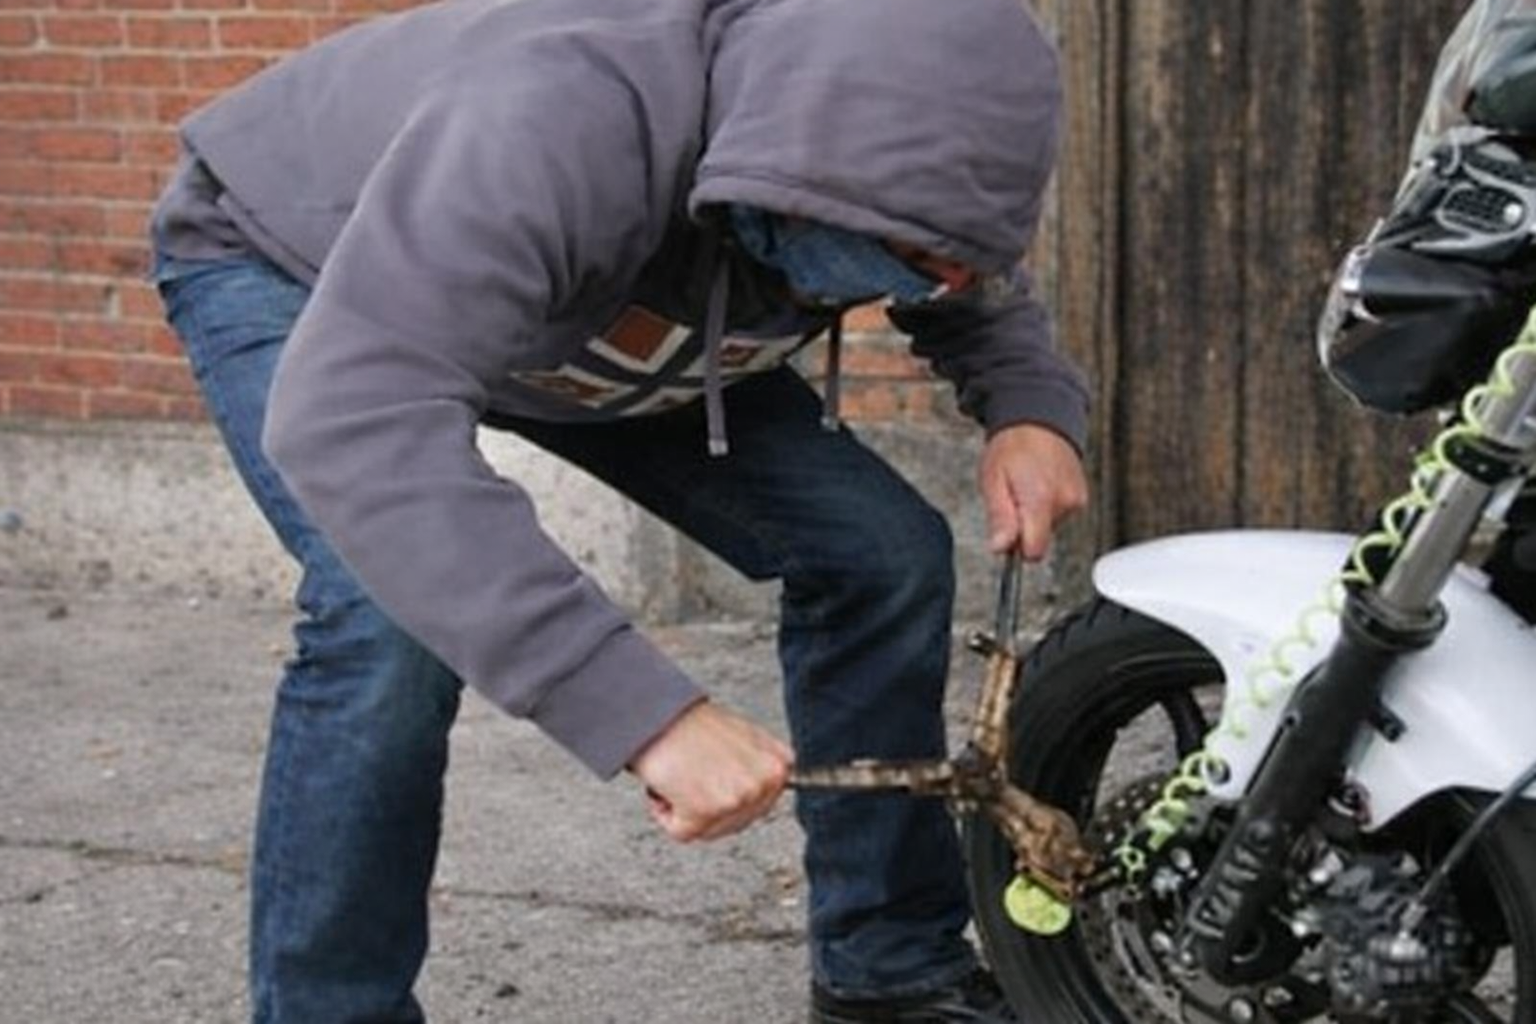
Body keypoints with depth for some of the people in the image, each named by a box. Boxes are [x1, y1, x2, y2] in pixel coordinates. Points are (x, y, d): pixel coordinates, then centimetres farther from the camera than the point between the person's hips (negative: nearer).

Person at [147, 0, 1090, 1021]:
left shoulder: (888, 168, -24)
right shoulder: (568, 123, -47)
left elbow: (986, 305, 1)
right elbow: (351, 421, -58)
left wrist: (1035, 408, -24)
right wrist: (644, 707, -62)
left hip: (591, 322, 6)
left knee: (881, 547, -8)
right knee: (394, 620, -33)